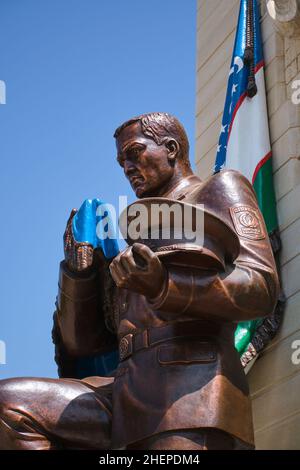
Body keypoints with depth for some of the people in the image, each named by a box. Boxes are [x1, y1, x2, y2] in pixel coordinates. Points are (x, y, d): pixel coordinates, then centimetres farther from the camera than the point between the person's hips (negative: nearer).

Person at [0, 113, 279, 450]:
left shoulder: (219, 190, 15)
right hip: (128, 400, 7)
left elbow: (261, 287, -5)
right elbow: (78, 343, 28)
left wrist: (165, 286, -21)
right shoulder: (138, 239, 33)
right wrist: (79, 267, 13)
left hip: (193, 391, -6)